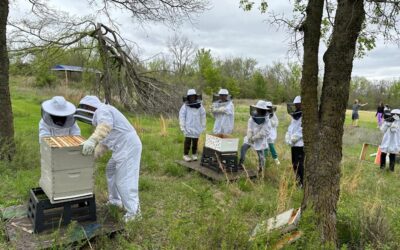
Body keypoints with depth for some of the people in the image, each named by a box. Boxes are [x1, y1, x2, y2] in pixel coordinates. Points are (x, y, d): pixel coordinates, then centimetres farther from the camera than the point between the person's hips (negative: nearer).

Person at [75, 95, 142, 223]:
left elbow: (105, 126, -33)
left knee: (124, 180, -5)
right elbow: (105, 141, 26)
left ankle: (133, 210, 7)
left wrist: (92, 140, -44)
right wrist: (94, 154, 21)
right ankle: (115, 200, 36)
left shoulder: (102, 111, -9)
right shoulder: (102, 115, 23)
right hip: (123, 147, 11)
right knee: (111, 171, 25)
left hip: (127, 147, -11)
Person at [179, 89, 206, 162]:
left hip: (197, 128, 3)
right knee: (187, 141, -1)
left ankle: (194, 154, 22)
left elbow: (203, 116, 8)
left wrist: (203, 126, 7)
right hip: (188, 128, -3)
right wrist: (183, 127, -6)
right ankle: (185, 155, 10)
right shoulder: (185, 106, -4)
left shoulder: (199, 105, 3)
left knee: (195, 142, 9)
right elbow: (182, 116, -3)